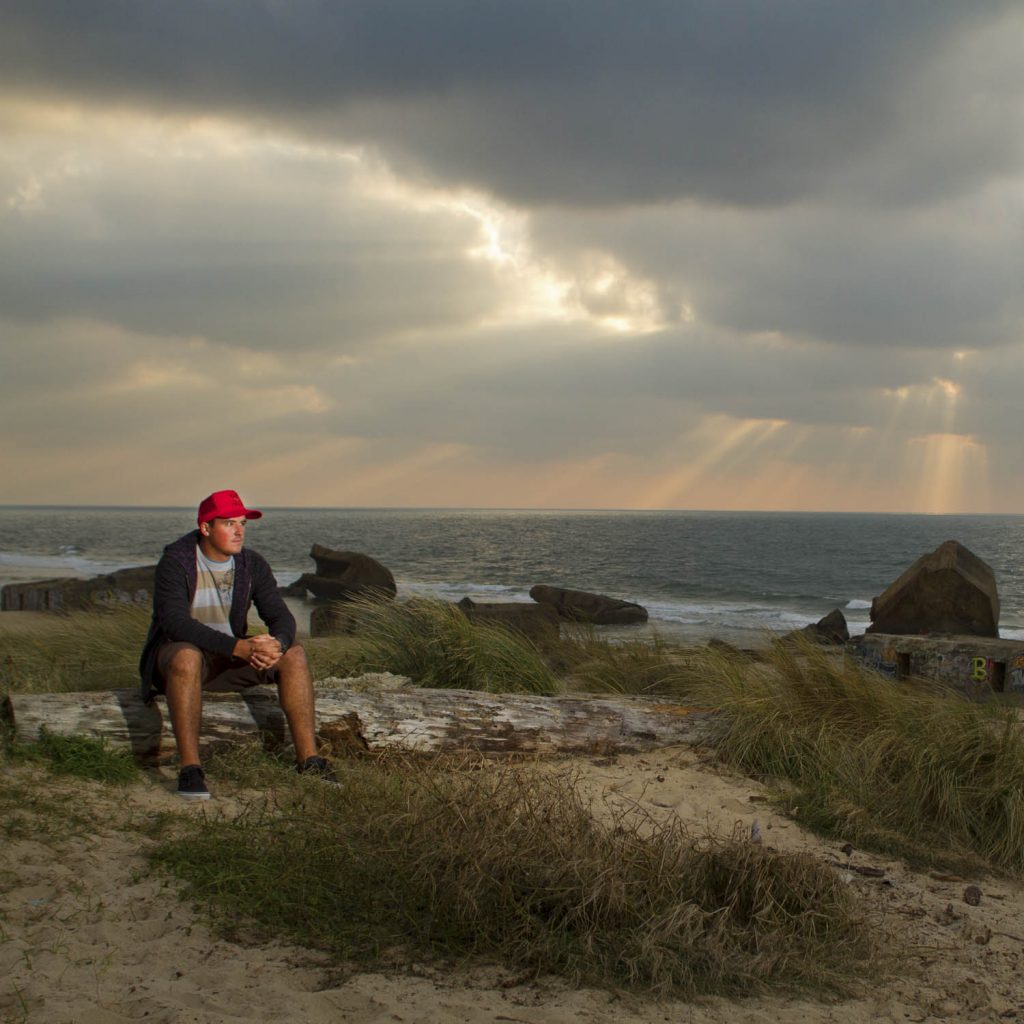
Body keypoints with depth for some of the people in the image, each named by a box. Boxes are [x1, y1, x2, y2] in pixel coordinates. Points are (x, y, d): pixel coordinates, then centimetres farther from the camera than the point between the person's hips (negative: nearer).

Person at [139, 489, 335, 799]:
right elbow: (174, 622, -31)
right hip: (179, 652, -5)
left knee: (294, 654, -16)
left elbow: (280, 616, -8)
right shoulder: (175, 562, -18)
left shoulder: (252, 565, -3)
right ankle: (189, 768, -36)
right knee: (186, 657, -40)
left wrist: (277, 644, -34)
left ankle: (308, 759, -17)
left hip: (231, 656, 5)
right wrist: (238, 647, -41)